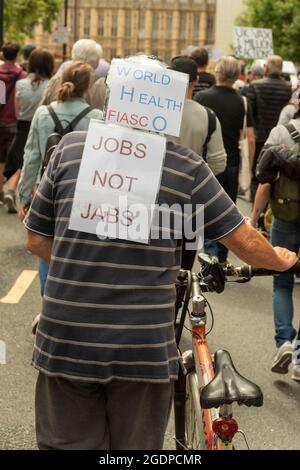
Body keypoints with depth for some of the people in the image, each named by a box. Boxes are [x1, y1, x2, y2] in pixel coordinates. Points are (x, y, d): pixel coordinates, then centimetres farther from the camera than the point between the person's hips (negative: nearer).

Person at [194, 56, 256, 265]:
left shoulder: (201, 97, -8)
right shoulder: (242, 102, -4)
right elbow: (251, 139, -5)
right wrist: (249, 168, 5)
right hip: (232, 164, 2)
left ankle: (211, 252, -12)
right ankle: (222, 258, 18)